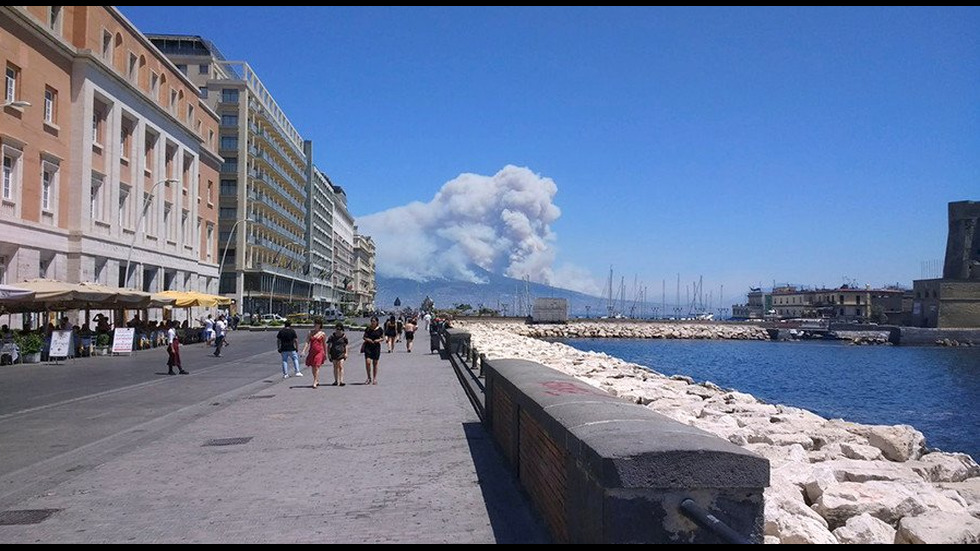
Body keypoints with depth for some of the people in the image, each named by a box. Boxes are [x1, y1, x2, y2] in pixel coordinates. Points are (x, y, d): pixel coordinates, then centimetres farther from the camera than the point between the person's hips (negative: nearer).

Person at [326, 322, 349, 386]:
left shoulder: (344, 336, 1)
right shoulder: (332, 336, 1)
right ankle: (336, 381, 20)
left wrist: (346, 353, 4)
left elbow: (346, 345, 10)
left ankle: (341, 381, -16)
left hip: (341, 353, -2)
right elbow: (328, 345, 6)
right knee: (335, 367, 10)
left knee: (341, 366, -11)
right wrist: (328, 353, 1)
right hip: (334, 353, 2)